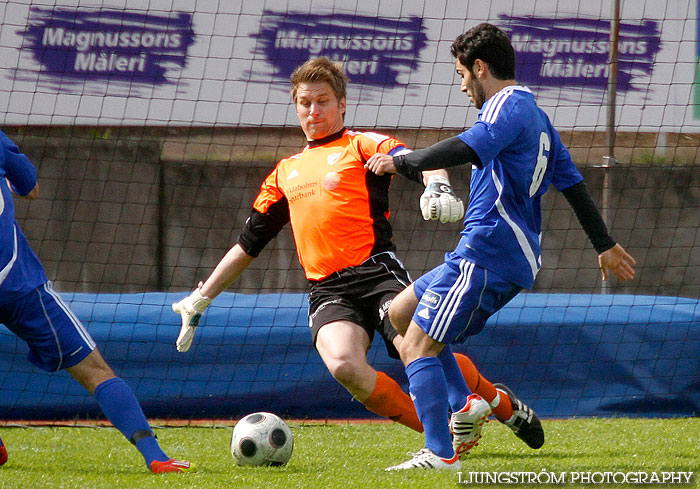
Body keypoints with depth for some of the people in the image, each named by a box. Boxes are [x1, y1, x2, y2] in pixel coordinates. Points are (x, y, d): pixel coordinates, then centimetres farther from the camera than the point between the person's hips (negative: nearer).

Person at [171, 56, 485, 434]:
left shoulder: (361, 145, 11)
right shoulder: (285, 172, 26)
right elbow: (248, 244, 32)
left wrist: (437, 185, -32)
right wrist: (199, 300, 30)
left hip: (376, 272, -3)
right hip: (327, 291, 3)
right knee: (344, 366, -29)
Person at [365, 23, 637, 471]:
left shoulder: (508, 105, -10)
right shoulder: (536, 115, 21)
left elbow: (469, 148, -29)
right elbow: (572, 183, 28)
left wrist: (402, 162, -20)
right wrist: (605, 245, 35)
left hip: (487, 254, -10)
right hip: (511, 257, 10)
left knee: (417, 346, -13)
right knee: (401, 312, 17)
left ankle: (441, 454, -21)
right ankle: (491, 400, 11)